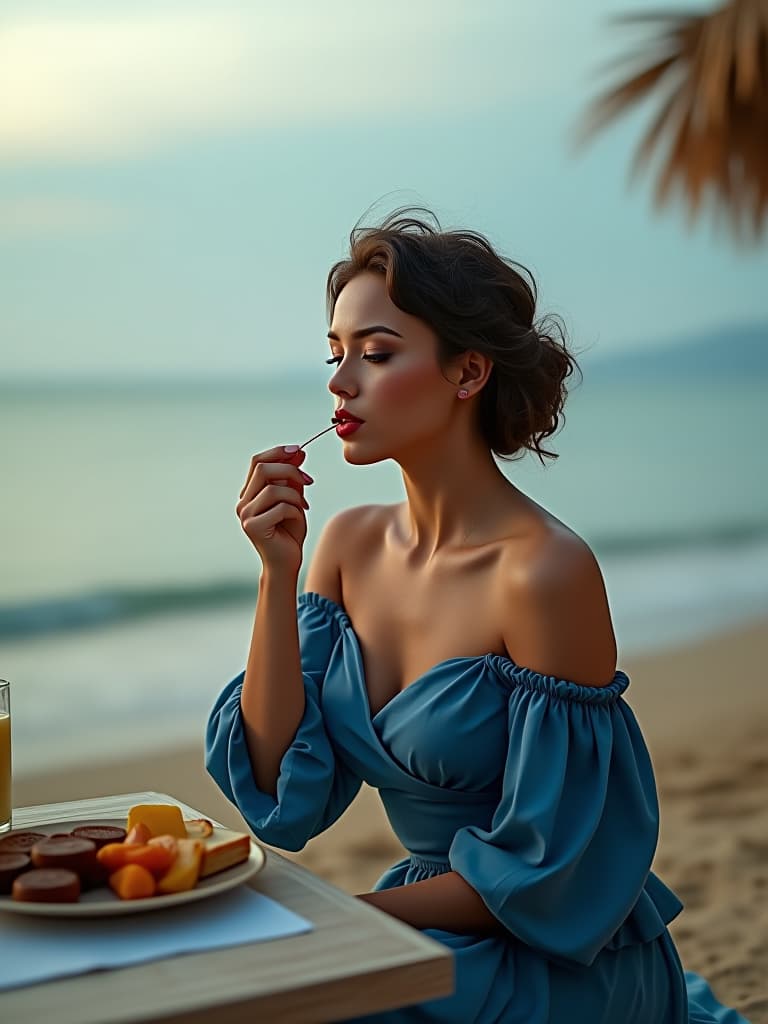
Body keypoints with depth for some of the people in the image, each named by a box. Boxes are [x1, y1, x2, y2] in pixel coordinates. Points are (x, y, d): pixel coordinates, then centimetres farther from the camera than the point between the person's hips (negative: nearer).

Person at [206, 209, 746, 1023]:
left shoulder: (545, 572, -22)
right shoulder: (349, 544, -2)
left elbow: (540, 874, -17)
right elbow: (279, 794, -6)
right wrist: (277, 572, -13)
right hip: (432, 937, 7)